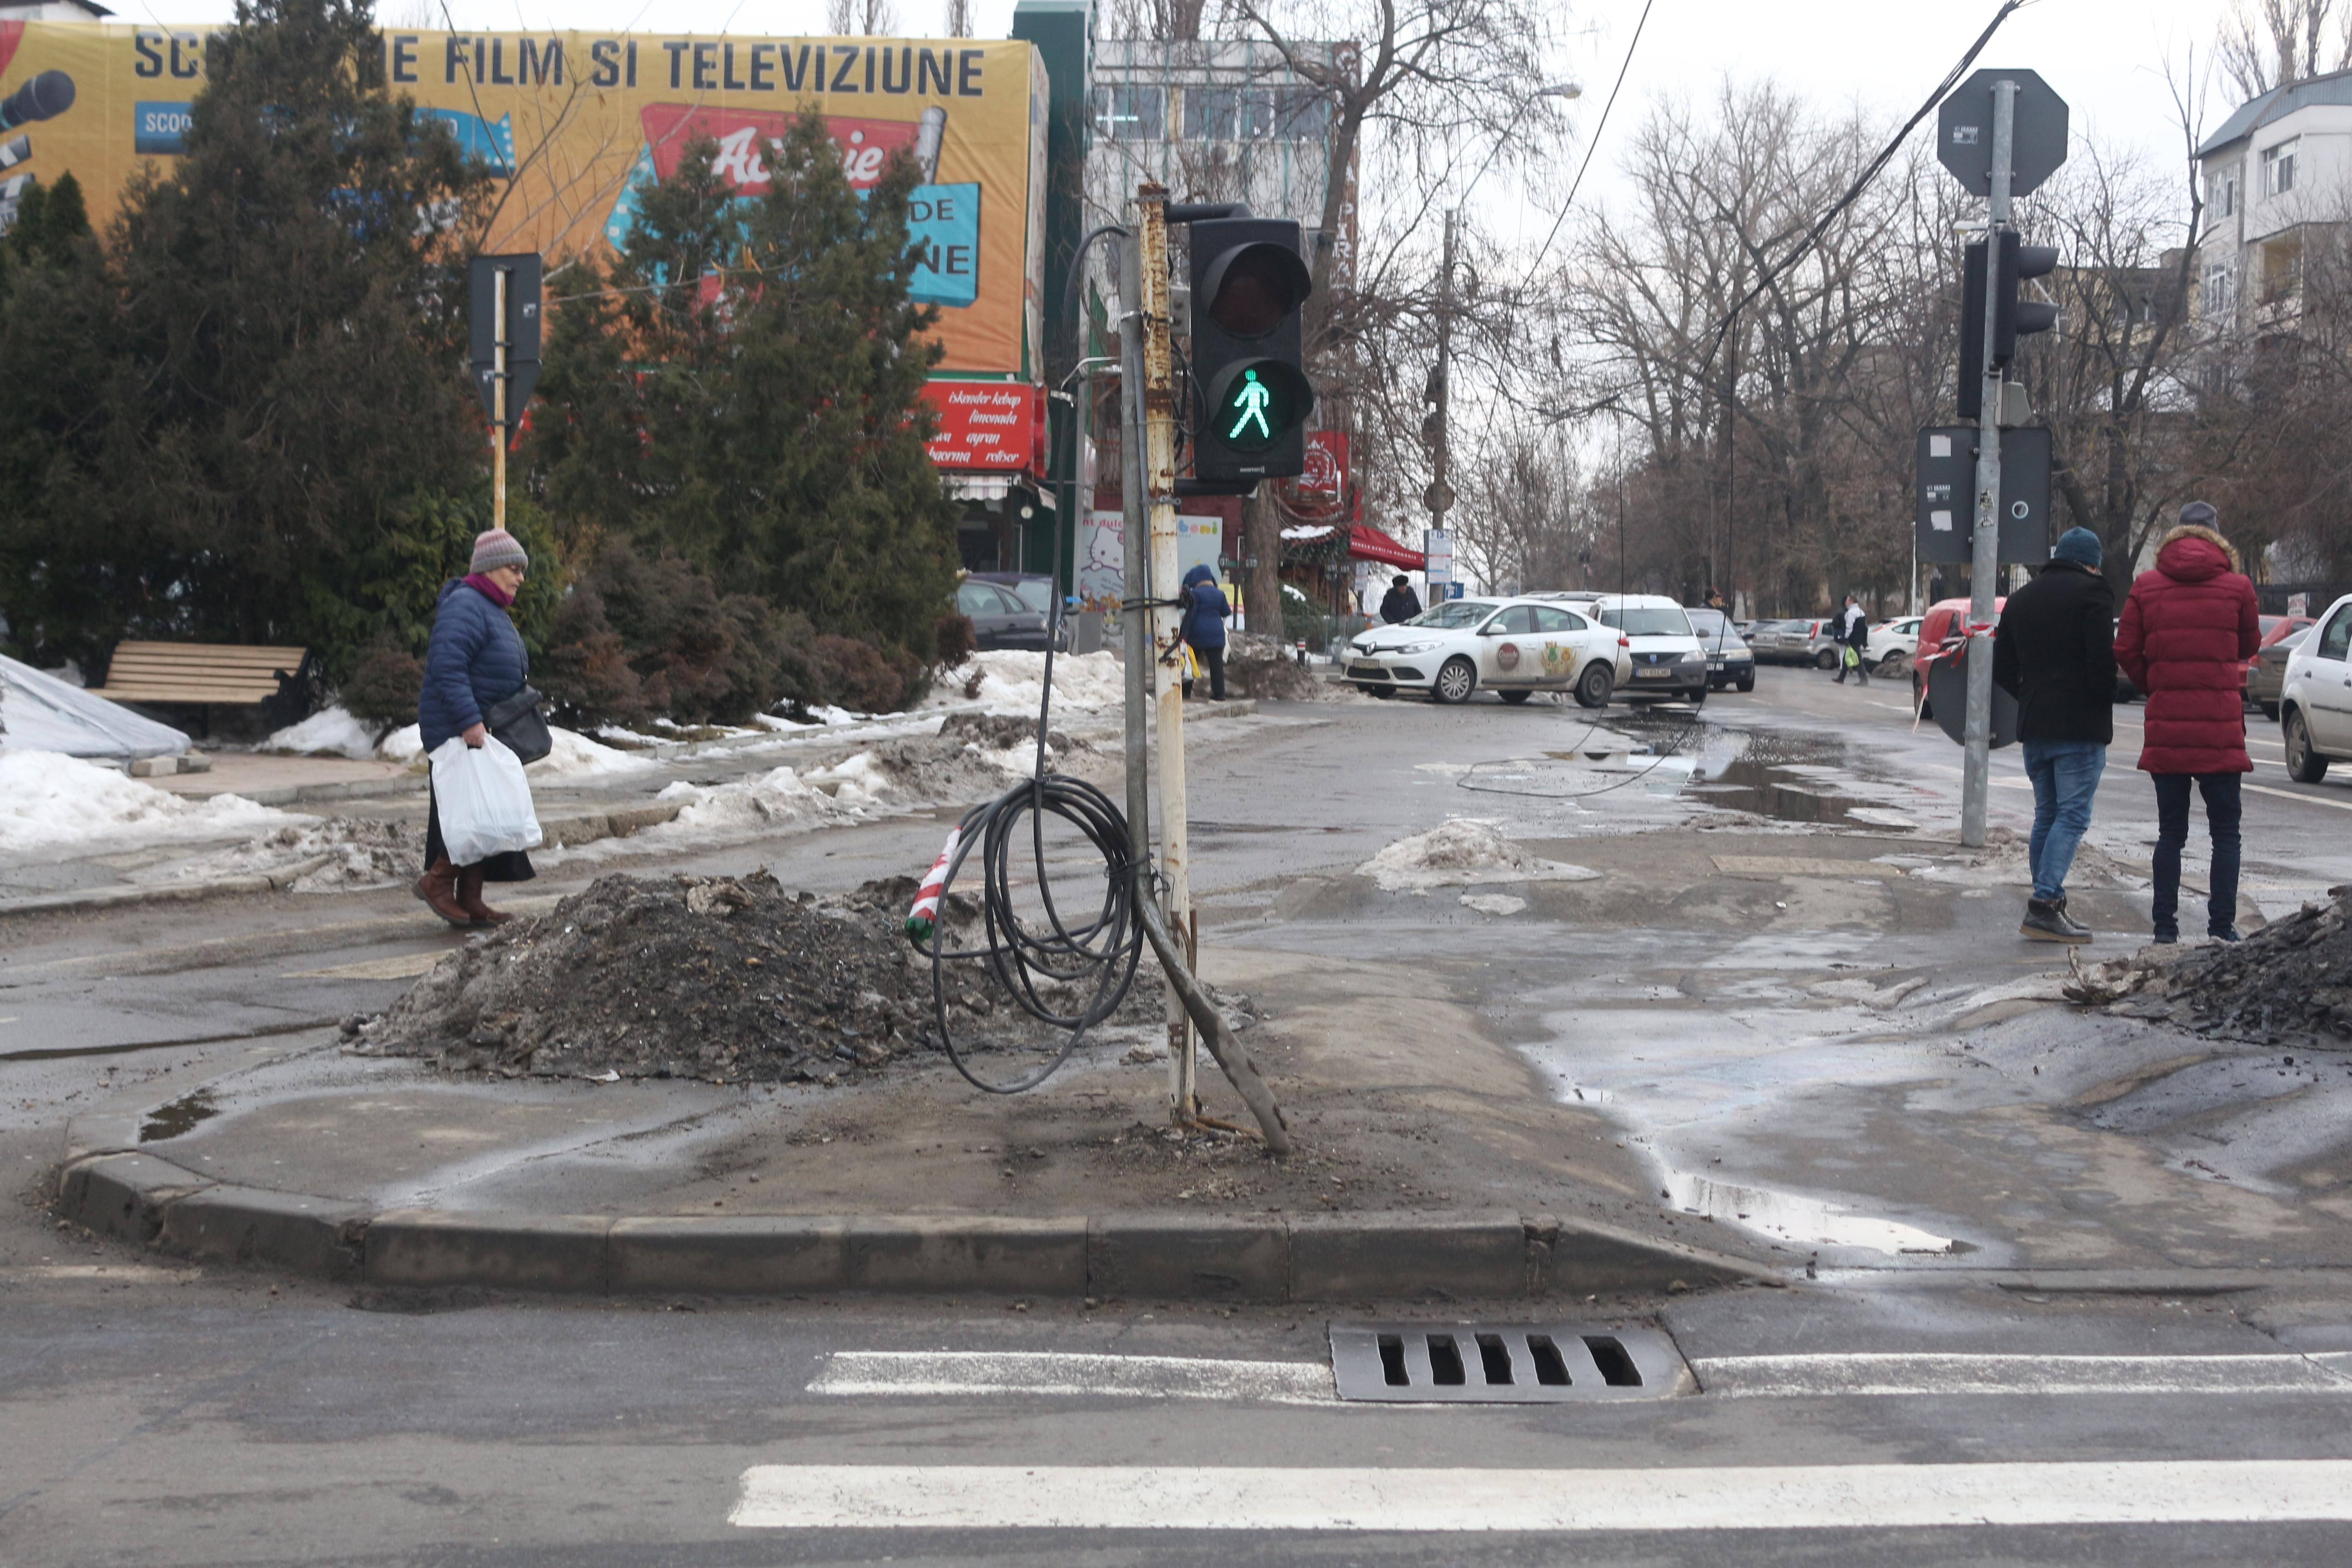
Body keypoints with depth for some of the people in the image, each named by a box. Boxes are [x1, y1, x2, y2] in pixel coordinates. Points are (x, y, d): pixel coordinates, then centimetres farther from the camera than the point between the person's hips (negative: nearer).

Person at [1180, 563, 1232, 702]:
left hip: (1197, 634, -3)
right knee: (1216, 664, 2)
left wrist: (1185, 631, -9)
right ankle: (1219, 695, -2)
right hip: (1216, 634, 3)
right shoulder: (1219, 594, 7)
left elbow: (1190, 613, -12)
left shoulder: (1195, 593, -7)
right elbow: (1226, 612, 13)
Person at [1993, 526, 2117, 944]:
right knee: (2072, 815, -7)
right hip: (2081, 726, -7)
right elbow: (2103, 659, -15)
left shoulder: (2020, 599, 16)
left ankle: (2047, 905, 12)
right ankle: (2045, 904, -17)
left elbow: (2002, 669, 16)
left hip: (2033, 725, 7)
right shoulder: (2092, 592, -6)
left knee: (2046, 814, 14)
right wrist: (2103, 704, -1)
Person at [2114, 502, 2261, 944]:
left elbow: (2126, 651, 0)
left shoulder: (2146, 587, 1)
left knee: (2170, 833, 9)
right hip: (2222, 730, -2)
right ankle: (2222, 927, 0)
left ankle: (2165, 926, 8)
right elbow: (2249, 646, 11)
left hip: (2166, 729, 2)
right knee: (2225, 833, 5)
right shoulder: (2237, 586, -2)